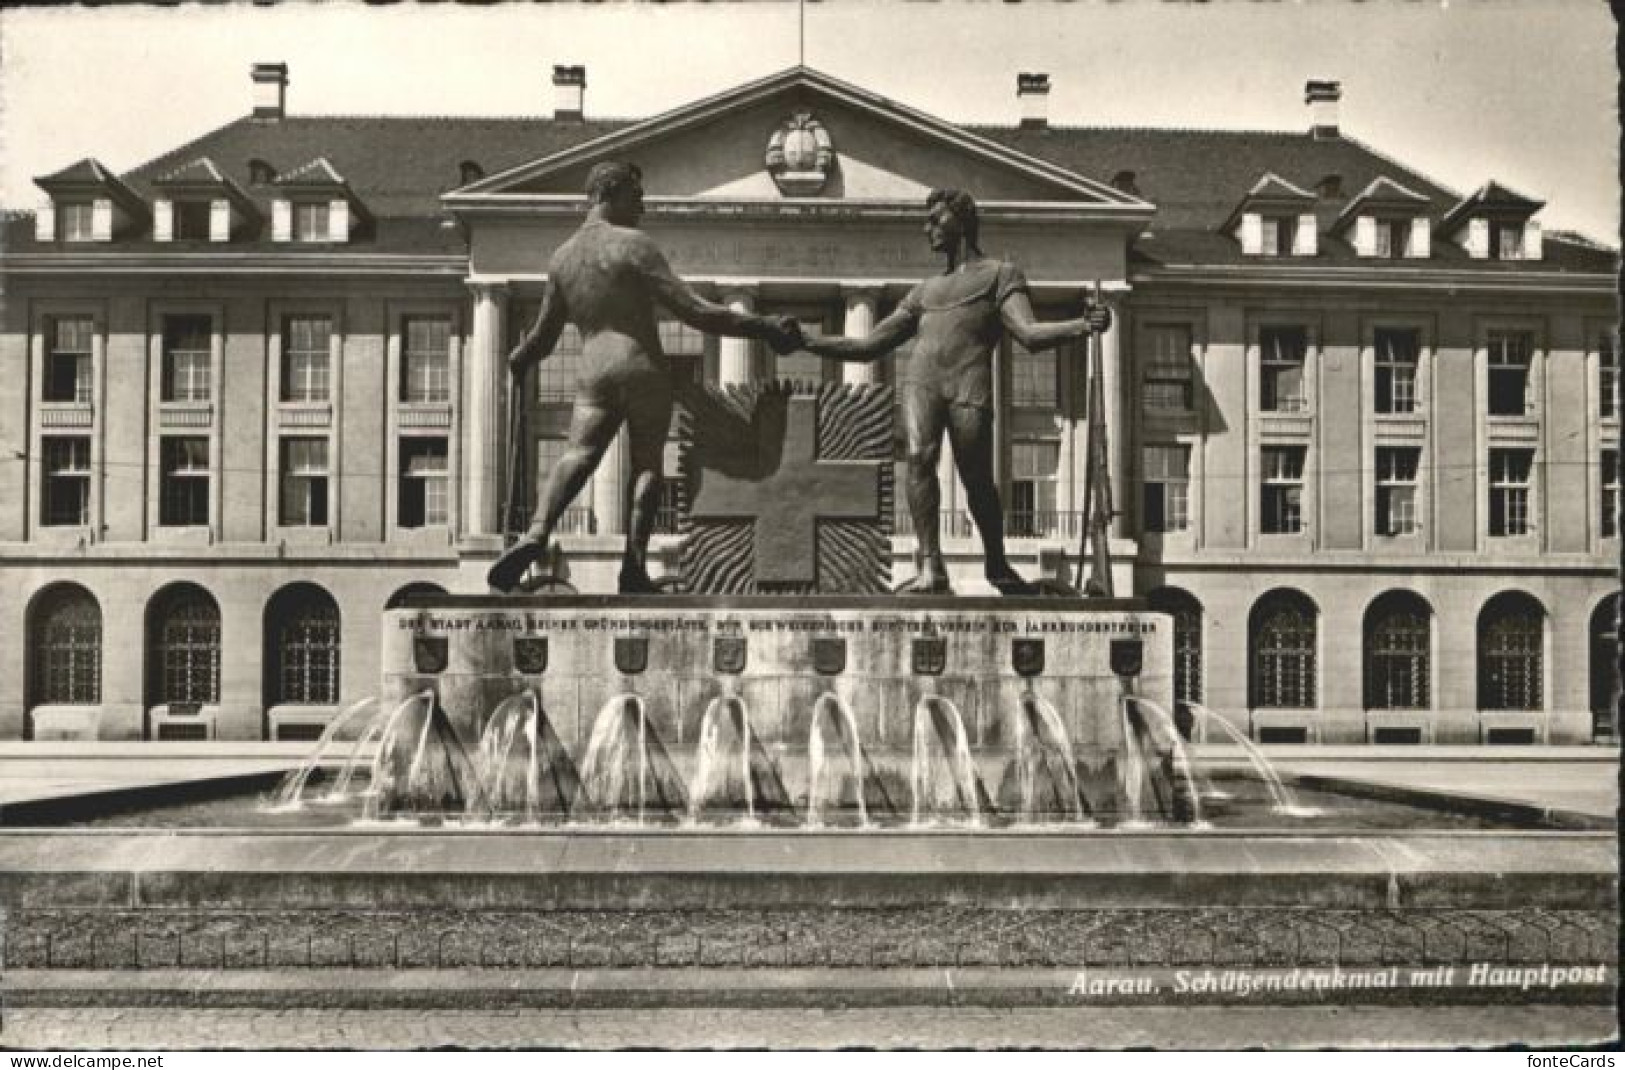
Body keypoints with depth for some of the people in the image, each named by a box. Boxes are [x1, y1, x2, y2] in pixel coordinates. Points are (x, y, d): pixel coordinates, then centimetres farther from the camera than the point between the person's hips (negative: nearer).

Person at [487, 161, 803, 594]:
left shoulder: (561, 258, 13)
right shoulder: (634, 245, -5)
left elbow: (543, 336, 21)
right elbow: (693, 311, -12)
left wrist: (518, 359, 44)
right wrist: (762, 325, -8)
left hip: (595, 376, 3)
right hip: (645, 371, -3)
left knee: (577, 458, -8)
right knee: (646, 465, 10)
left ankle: (537, 534, -36)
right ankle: (634, 562, -4)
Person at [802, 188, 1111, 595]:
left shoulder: (1001, 273, 19)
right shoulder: (925, 290, 32)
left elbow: (1030, 334, 2)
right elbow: (869, 347, 32)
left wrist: (1083, 326, -16)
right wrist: (804, 341, 26)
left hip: (970, 383, -3)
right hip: (921, 380, 3)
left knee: (977, 481, -4)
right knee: (920, 456, -23)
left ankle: (997, 564, 21)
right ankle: (931, 568, -27)